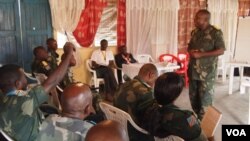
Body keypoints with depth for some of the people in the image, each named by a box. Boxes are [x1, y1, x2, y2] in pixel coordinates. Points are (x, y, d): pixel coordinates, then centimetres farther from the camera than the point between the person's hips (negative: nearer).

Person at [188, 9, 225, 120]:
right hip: (193, 70, 7)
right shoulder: (195, 32, 10)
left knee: (205, 98, 0)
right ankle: (196, 118, 31)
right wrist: (190, 51, -4)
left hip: (206, 72, -6)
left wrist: (200, 54, -21)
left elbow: (221, 51, -16)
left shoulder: (215, 33, -10)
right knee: (193, 96, 14)